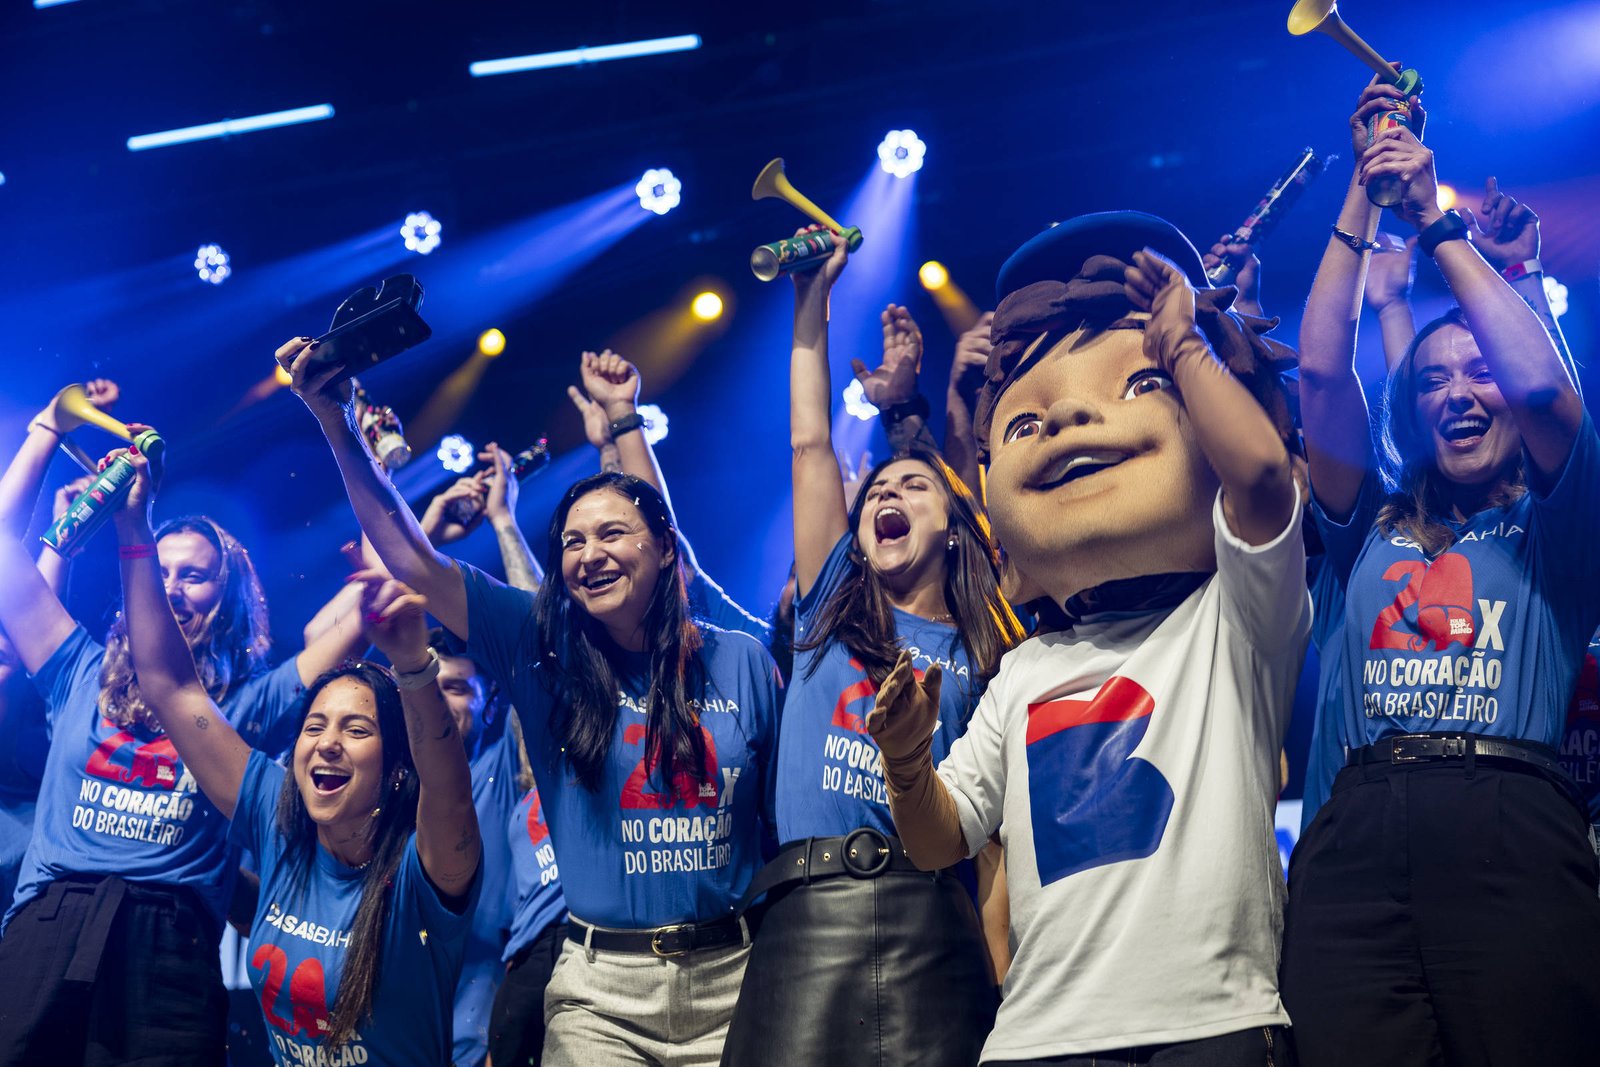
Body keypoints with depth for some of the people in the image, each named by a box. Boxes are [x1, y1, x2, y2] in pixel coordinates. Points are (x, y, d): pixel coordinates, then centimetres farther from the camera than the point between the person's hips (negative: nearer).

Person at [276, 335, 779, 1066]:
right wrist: (338, 427, -6)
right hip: (600, 991, 0)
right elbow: (412, 561, -3)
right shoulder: (543, 653, 2)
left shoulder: (742, 663, 3)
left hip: (730, 979, 0)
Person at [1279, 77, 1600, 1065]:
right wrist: (1363, 199, 13)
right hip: (1360, 830, 2)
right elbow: (1322, 371, 13)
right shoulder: (1374, 525, 22)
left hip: (1513, 840, -2)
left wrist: (1436, 219, 4)